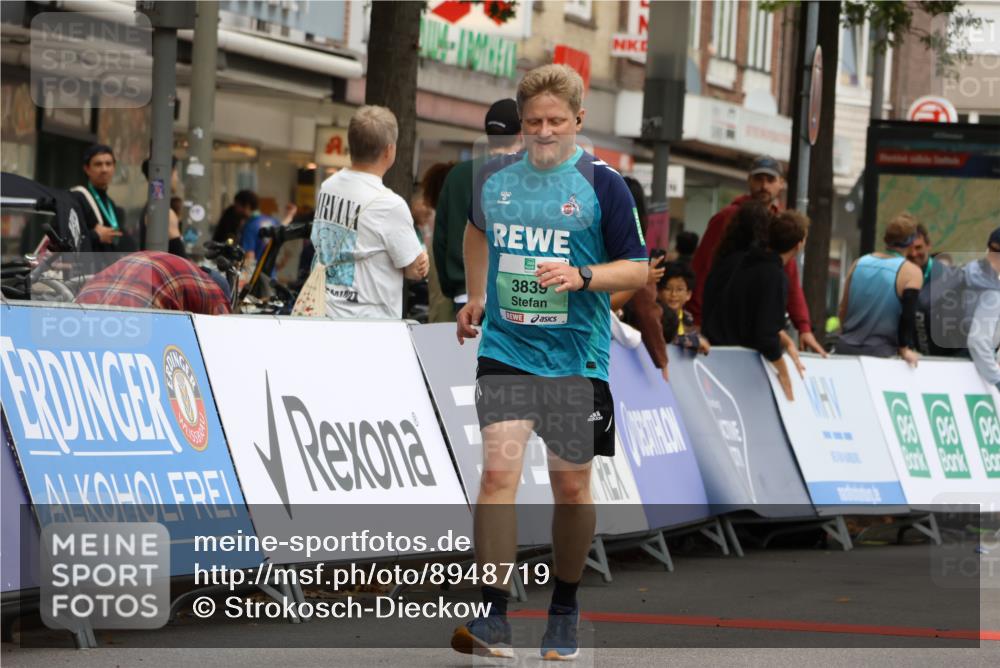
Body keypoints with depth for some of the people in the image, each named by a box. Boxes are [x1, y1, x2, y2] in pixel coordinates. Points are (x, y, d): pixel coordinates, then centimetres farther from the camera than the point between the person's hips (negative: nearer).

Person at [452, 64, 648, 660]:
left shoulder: (602, 184, -5)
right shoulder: (494, 177, 5)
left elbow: (638, 269, -4)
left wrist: (581, 277, -20)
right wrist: (475, 298, 25)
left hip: (577, 358, -1)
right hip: (505, 349, 1)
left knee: (572, 484, 8)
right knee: (499, 471, -13)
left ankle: (565, 609, 26)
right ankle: (493, 618, -13)